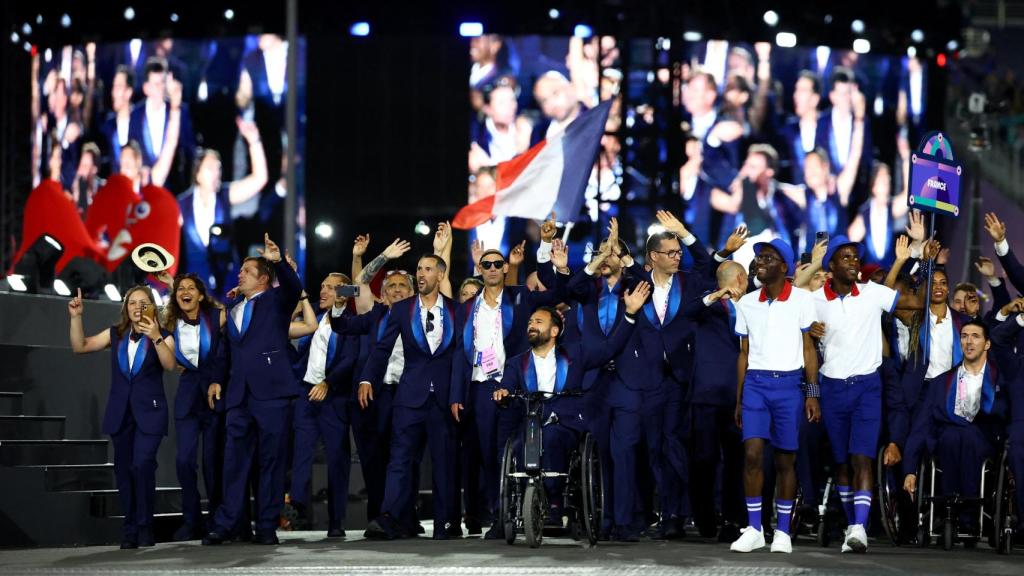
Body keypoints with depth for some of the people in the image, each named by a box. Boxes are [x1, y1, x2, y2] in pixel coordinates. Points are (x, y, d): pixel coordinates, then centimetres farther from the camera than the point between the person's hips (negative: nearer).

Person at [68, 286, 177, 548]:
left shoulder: (162, 336, 0)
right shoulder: (116, 334, 10)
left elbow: (169, 364, -17)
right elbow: (80, 347, 8)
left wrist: (156, 337, -29)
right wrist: (76, 317, -4)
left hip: (149, 411, -4)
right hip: (120, 412, 4)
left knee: (142, 465, -17)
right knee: (123, 468, 5)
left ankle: (144, 526, -8)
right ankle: (130, 529, 13)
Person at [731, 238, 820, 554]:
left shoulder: (801, 299, 0)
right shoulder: (747, 303, 10)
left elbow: (809, 349, 1)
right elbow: (744, 353, 14)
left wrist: (812, 394, -5)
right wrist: (739, 399, 11)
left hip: (789, 385, -2)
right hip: (755, 384, 2)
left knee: (785, 459, 2)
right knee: (752, 454, -9)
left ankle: (783, 531, 10)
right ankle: (754, 529, -3)